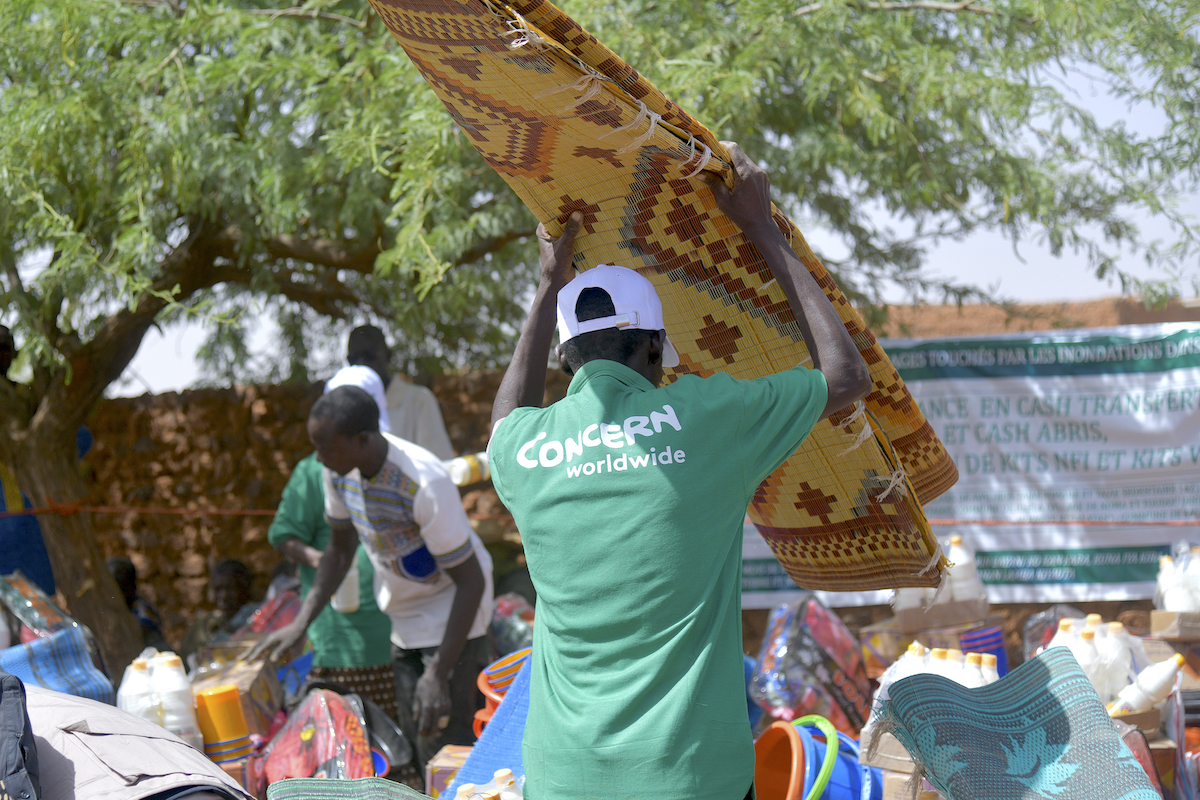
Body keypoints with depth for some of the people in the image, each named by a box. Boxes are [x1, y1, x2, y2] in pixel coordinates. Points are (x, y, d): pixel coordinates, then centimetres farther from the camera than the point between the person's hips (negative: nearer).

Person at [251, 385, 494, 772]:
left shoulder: (425, 484, -32)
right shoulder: (339, 470, -9)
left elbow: (471, 582, -26)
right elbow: (340, 548, 10)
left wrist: (438, 674, -30)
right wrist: (300, 624, 0)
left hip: (451, 613, -8)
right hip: (405, 621, 8)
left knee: (445, 748, -14)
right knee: (414, 742, 10)